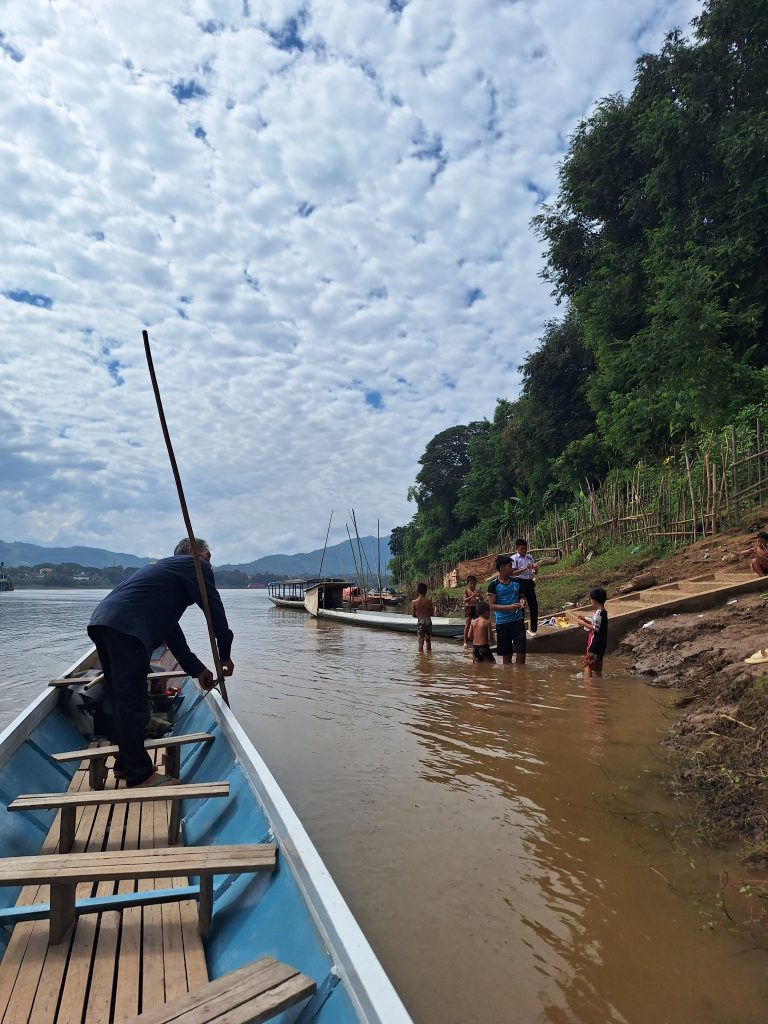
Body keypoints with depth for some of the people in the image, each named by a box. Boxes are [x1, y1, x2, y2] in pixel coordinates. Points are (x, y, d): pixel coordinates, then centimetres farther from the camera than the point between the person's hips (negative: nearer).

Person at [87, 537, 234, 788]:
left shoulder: (165, 567, 33)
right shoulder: (195, 566, 8)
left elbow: (171, 631, 31)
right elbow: (215, 611, 5)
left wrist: (197, 669, 29)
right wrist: (225, 656, 19)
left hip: (102, 621, 10)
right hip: (125, 628, -10)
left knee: (122, 699, 18)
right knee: (132, 702, -4)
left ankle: (125, 763, 30)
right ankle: (139, 774, 4)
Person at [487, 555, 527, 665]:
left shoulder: (516, 582, 6)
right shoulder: (493, 585, -6)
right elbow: (492, 606, -10)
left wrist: (522, 600, -4)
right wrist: (509, 607, -23)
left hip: (518, 620, 3)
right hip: (502, 623, -3)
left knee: (521, 651, -3)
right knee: (506, 655, 7)